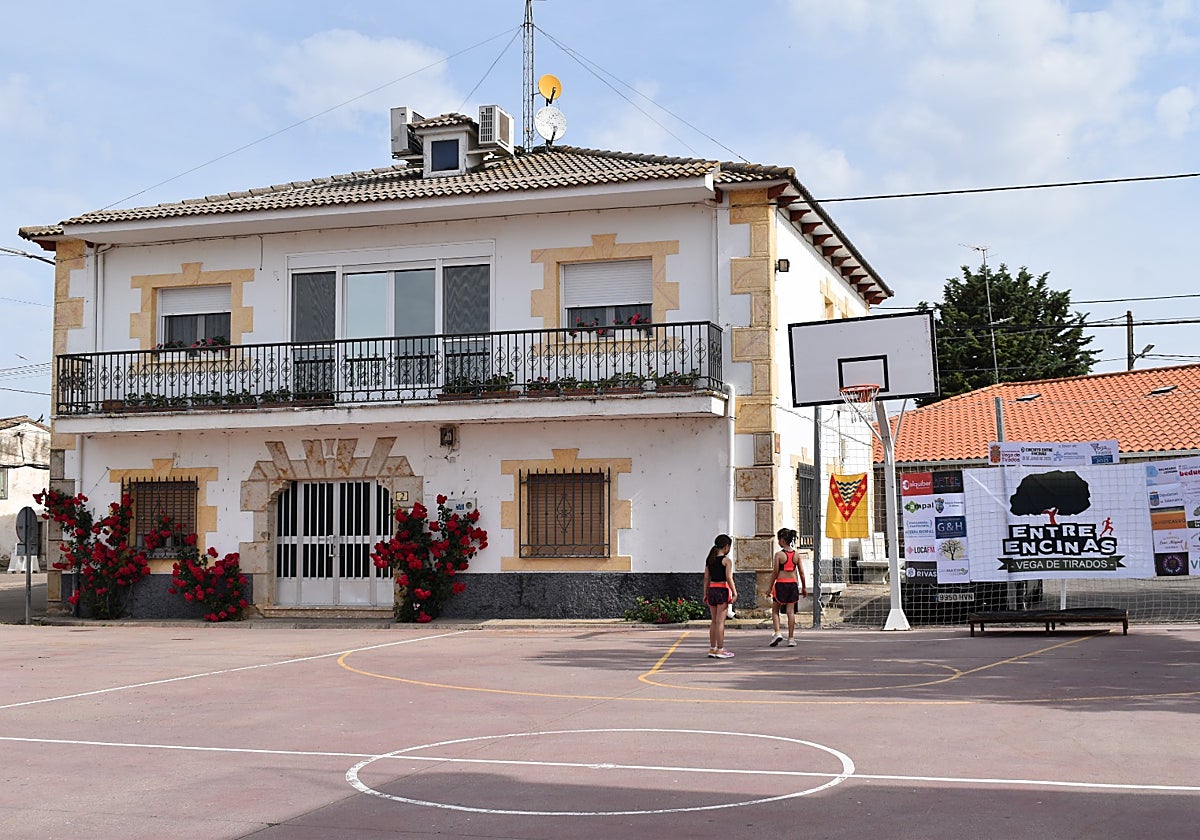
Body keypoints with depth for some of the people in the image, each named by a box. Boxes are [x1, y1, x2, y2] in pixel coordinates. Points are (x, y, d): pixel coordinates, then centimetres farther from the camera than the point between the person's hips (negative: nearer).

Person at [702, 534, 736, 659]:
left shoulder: (709, 560, 11)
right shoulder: (726, 560, -8)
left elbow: (706, 579, 12)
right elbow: (729, 578, -15)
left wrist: (705, 594, 16)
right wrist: (735, 593, -12)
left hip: (711, 590, 6)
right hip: (723, 590, -6)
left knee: (714, 621, 14)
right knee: (720, 621, -4)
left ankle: (712, 649, 17)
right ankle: (720, 650, -3)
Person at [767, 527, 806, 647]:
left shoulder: (779, 554, -10)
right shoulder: (796, 554, 3)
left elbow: (775, 572, -8)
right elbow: (801, 572, 6)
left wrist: (770, 588, 0)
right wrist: (804, 587, 16)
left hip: (781, 584, -4)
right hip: (793, 584, 4)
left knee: (775, 610, 11)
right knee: (791, 612, 6)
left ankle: (777, 633, -6)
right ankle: (791, 638, 6)